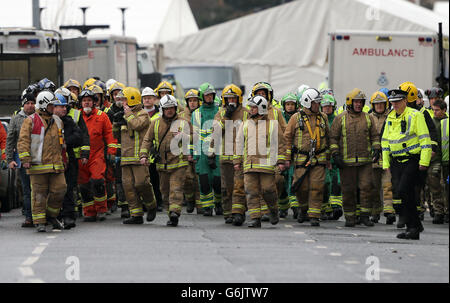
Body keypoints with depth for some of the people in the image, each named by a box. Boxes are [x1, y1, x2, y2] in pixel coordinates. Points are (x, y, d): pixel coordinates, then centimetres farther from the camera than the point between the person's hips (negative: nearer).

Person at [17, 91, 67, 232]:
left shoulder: (57, 121, 17)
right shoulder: (31, 121, -2)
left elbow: (61, 142, 26)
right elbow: (23, 141, -7)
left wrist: (62, 159, 25)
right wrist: (25, 159, -16)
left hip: (56, 165, 5)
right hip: (38, 165, -5)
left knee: (59, 190, 0)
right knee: (39, 194, -2)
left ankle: (51, 215, 20)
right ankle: (40, 222, 4)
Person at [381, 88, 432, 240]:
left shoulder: (415, 115, -7)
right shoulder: (390, 118, 14)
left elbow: (425, 139, -11)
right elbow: (385, 141, 21)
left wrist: (424, 161, -16)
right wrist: (385, 163, 16)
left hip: (412, 161, -7)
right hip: (396, 162, 7)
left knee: (403, 191, -18)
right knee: (400, 193, 3)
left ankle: (414, 226, -7)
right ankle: (413, 227, 11)